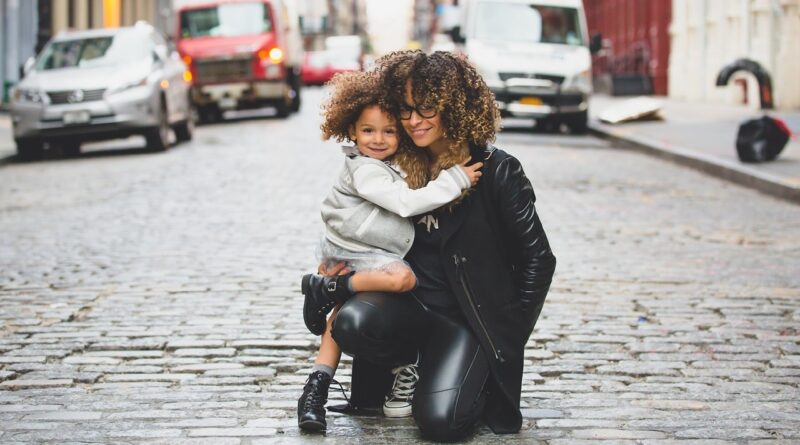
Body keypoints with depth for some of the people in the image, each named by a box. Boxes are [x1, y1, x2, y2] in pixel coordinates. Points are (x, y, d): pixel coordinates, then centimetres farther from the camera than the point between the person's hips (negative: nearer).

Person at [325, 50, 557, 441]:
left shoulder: (497, 172, -8)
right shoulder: (401, 167, 5)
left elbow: (537, 259, -4)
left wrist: (509, 338, -6)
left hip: (467, 317, -3)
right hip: (408, 302, 4)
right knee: (352, 323, -31)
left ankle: (481, 377, 10)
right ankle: (372, 388, 4)